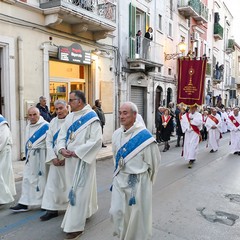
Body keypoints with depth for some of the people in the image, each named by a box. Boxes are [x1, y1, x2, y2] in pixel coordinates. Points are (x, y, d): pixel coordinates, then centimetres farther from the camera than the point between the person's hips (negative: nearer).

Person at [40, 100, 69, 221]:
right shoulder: (53, 122, 7)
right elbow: (49, 141, 5)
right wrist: (53, 157, -5)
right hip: (56, 159, 5)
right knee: (53, 183, 4)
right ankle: (52, 209, 15)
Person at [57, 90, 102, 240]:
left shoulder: (91, 118, -13)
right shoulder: (69, 117, 9)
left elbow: (96, 140, -20)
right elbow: (62, 135, 10)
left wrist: (77, 152, -20)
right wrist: (62, 149, -10)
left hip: (83, 159, -7)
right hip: (70, 158, 8)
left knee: (80, 190, -2)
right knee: (75, 188, 19)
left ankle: (75, 226, 7)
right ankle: (86, 211, 41)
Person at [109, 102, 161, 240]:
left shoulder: (144, 136, -19)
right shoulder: (117, 134, -2)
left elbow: (153, 161, -9)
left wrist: (143, 179, 3)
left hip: (138, 181, -5)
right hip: (119, 179, 5)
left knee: (137, 215, 11)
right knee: (116, 212, 11)